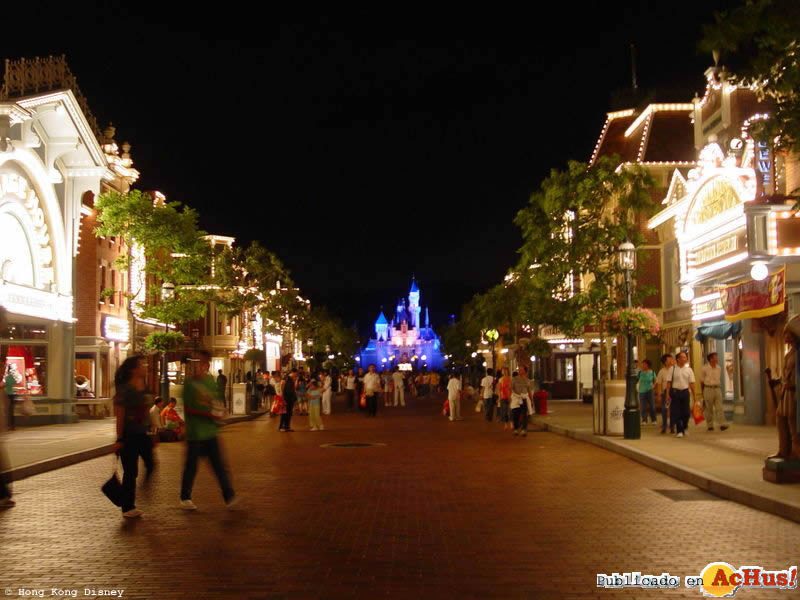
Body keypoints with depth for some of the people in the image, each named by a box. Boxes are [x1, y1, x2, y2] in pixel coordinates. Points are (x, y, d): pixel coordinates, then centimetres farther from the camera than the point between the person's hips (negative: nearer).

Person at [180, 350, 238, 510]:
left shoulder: (210, 380, 9)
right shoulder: (190, 383, -9)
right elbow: (188, 408, -13)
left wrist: (219, 412, -2)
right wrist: (209, 414, -20)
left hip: (210, 432, 5)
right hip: (195, 433, -5)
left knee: (219, 465, 2)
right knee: (191, 466, 7)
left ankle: (229, 497, 2)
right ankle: (185, 498, 22)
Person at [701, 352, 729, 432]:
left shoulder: (719, 368, 9)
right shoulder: (705, 368, -3)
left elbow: (720, 379, 18)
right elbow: (702, 381, 4)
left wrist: (719, 388, 14)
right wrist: (702, 392, 6)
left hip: (717, 389, 3)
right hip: (708, 389, -3)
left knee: (719, 407, -7)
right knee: (709, 409, 3)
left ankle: (722, 424, -12)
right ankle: (710, 425, 12)